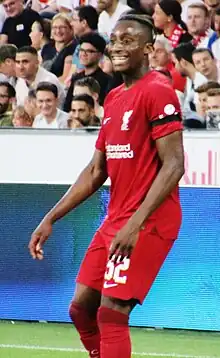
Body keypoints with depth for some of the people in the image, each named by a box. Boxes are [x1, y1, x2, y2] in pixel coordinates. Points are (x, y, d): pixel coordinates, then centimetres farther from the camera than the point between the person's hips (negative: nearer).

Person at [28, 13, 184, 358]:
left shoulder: (157, 91, -12)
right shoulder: (114, 99, 15)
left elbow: (173, 165, -19)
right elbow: (96, 171, 20)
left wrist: (135, 223, -26)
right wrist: (51, 219, 15)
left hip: (147, 222, -9)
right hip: (115, 220, 9)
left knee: (111, 313, -13)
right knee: (81, 308, 9)